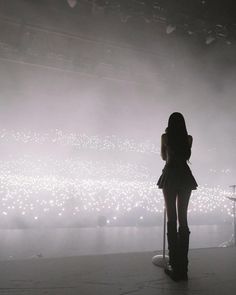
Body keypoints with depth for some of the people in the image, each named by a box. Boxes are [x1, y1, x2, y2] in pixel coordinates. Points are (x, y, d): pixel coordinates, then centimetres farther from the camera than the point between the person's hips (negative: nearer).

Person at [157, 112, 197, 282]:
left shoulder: (165, 137, 0)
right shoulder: (189, 138, 6)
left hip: (170, 176, -2)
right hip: (185, 177, 3)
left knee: (171, 219, 1)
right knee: (183, 219, 7)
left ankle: (175, 267, 3)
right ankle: (183, 268, 13)